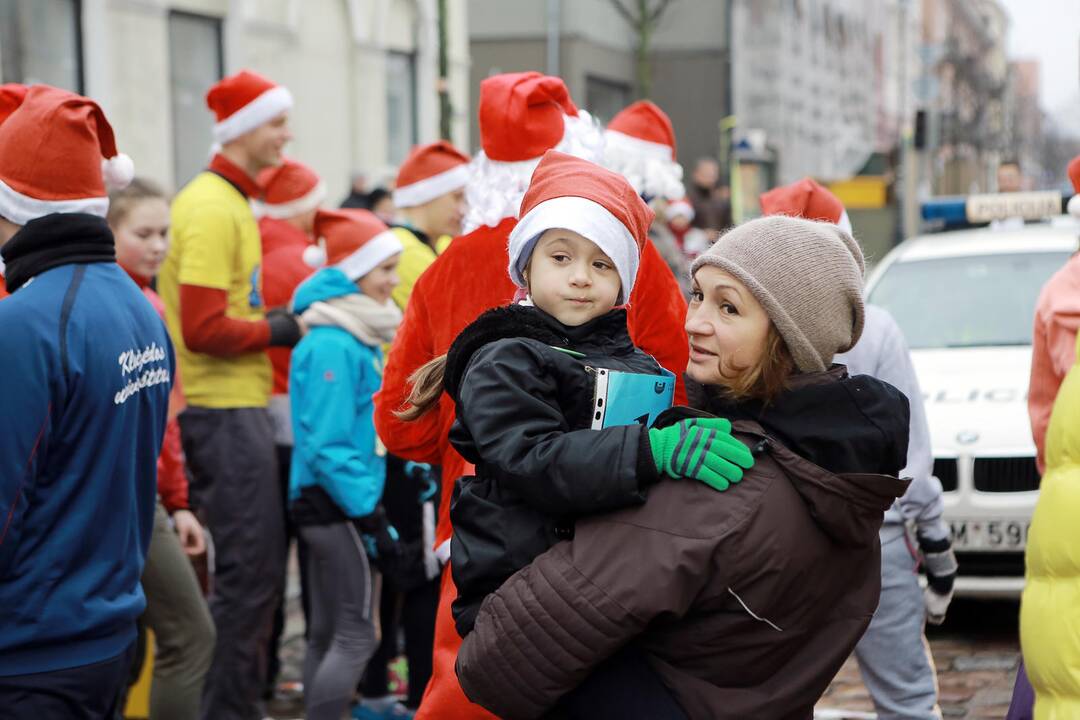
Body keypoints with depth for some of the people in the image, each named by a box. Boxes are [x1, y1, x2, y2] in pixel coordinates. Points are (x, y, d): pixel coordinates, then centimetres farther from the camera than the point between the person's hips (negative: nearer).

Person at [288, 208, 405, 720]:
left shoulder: (357, 340, 12)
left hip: (328, 504, 10)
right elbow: (328, 446, -21)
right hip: (333, 503, -10)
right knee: (357, 634, -8)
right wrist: (368, 514, -20)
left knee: (326, 633, 13)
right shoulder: (332, 347, -18)